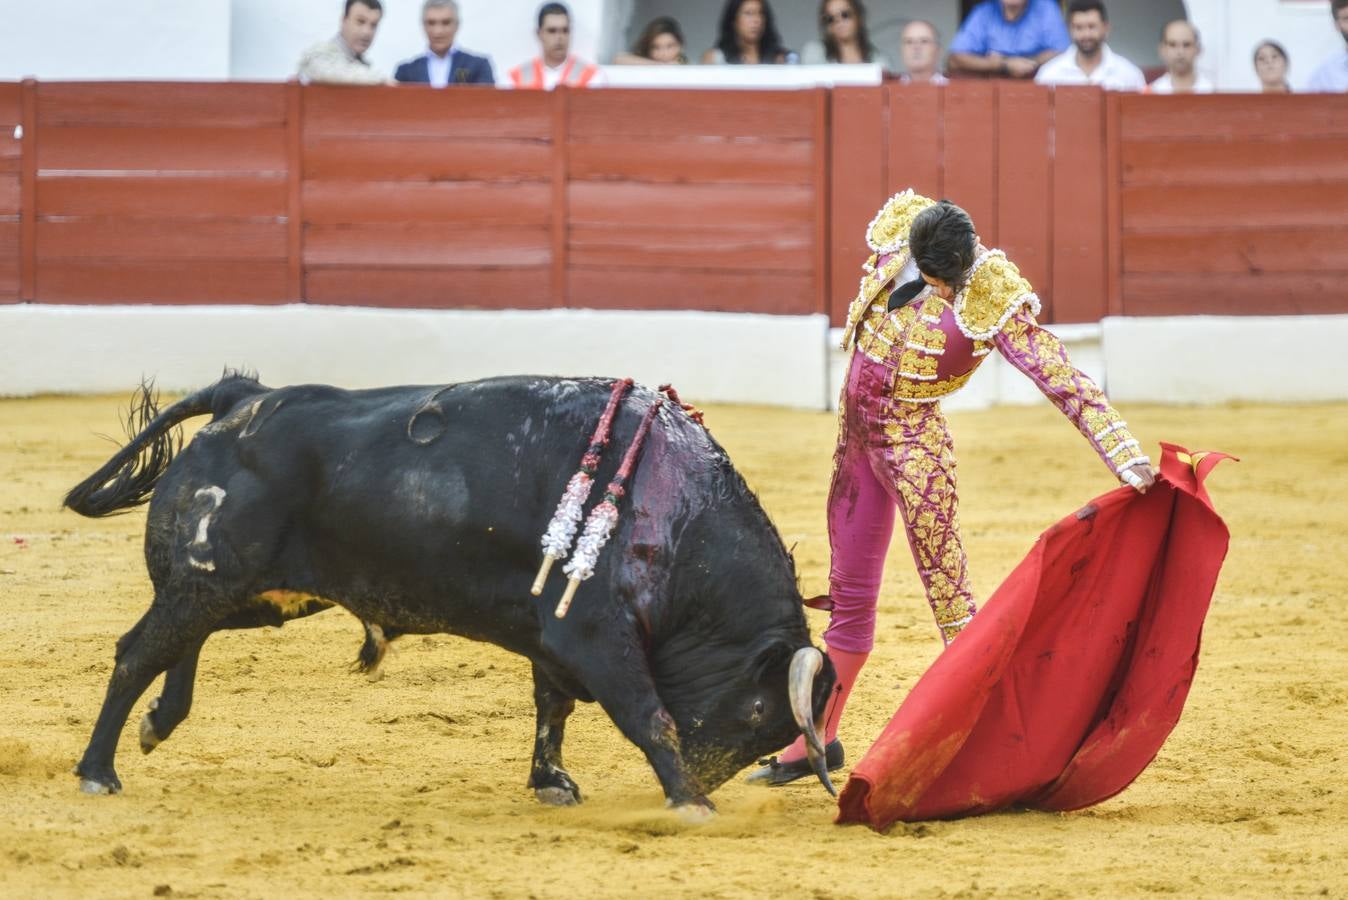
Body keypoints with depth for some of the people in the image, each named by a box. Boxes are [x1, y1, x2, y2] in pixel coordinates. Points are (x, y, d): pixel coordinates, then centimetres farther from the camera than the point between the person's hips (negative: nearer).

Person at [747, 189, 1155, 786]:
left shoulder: (992, 302, -22)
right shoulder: (893, 234, -7)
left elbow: (1062, 379, -25)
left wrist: (1125, 454, -32)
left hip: (913, 446, -6)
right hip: (854, 434, 6)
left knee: (948, 595, -10)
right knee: (848, 597, 15)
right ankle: (816, 740, 25)